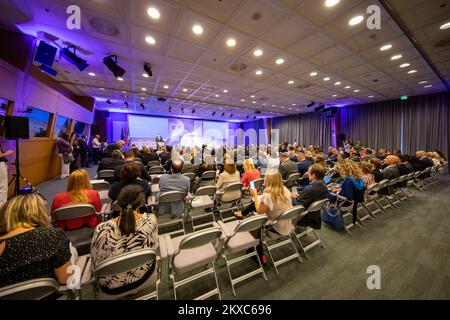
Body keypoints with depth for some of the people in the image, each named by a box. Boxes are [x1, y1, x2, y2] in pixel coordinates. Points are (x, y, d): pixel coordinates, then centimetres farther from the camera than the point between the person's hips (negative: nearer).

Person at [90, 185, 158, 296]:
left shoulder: (102, 229, -30)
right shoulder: (150, 220, -26)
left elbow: (95, 264, -12)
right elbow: (153, 245, -8)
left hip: (112, 287, 1)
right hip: (145, 277, 0)